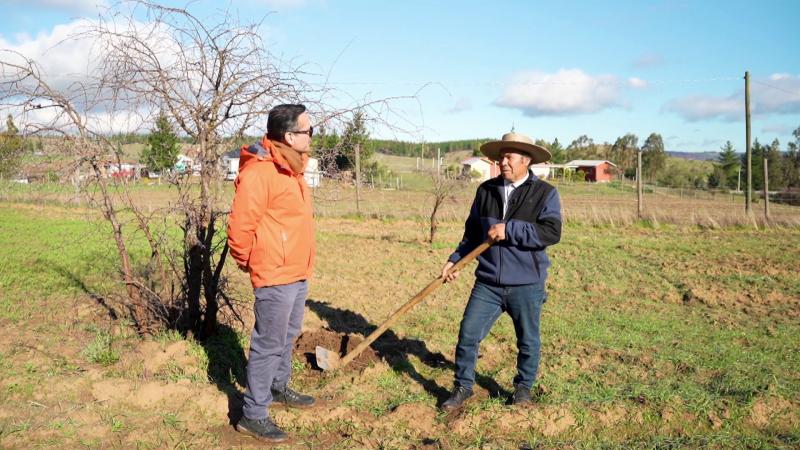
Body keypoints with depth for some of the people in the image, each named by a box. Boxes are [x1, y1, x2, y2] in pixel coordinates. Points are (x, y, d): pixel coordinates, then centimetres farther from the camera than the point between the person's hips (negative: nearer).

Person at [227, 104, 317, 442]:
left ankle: (278, 388, 39)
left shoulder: (291, 168, 11)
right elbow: (240, 227, -21)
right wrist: (248, 263, -5)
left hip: (298, 274, 9)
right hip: (276, 277, -9)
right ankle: (253, 415, 10)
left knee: (288, 337, 22)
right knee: (268, 344, -1)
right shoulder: (260, 172, -21)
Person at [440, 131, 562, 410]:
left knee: (528, 341, 12)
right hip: (488, 283, 3)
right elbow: (473, 232, 15)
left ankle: (523, 388, 34)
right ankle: (463, 387, 20)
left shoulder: (545, 193, -5)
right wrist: (455, 260, 6)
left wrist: (509, 230, -21)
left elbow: (551, 232, -19)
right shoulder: (486, 190, 6)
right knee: (468, 334, 2)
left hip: (526, 285, -3)